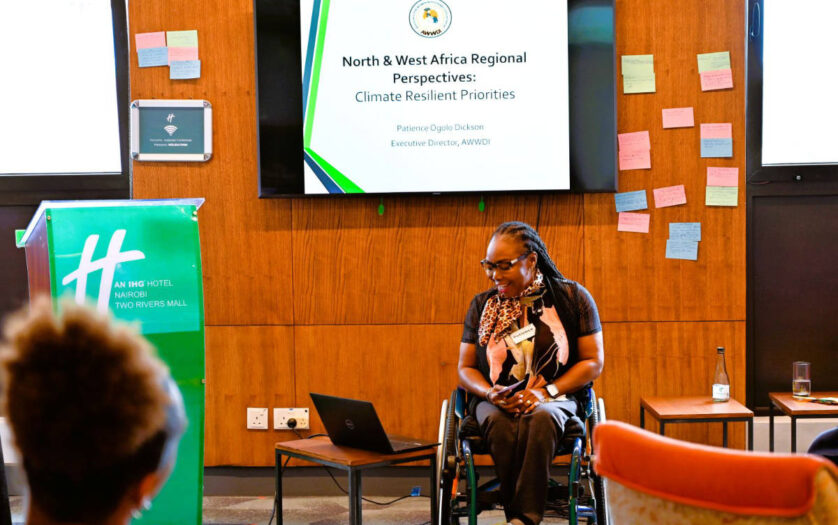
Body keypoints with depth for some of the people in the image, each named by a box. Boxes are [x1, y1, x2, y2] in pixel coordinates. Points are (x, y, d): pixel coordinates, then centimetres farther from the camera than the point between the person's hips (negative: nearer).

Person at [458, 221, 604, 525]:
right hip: (496, 403, 2)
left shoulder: (573, 297, 5)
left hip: (556, 399, -1)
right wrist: (490, 393, -9)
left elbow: (593, 362, 3)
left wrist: (545, 392, -11)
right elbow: (465, 368, 14)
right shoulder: (482, 305, 12)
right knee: (500, 423, -35)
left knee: (541, 418, -38)